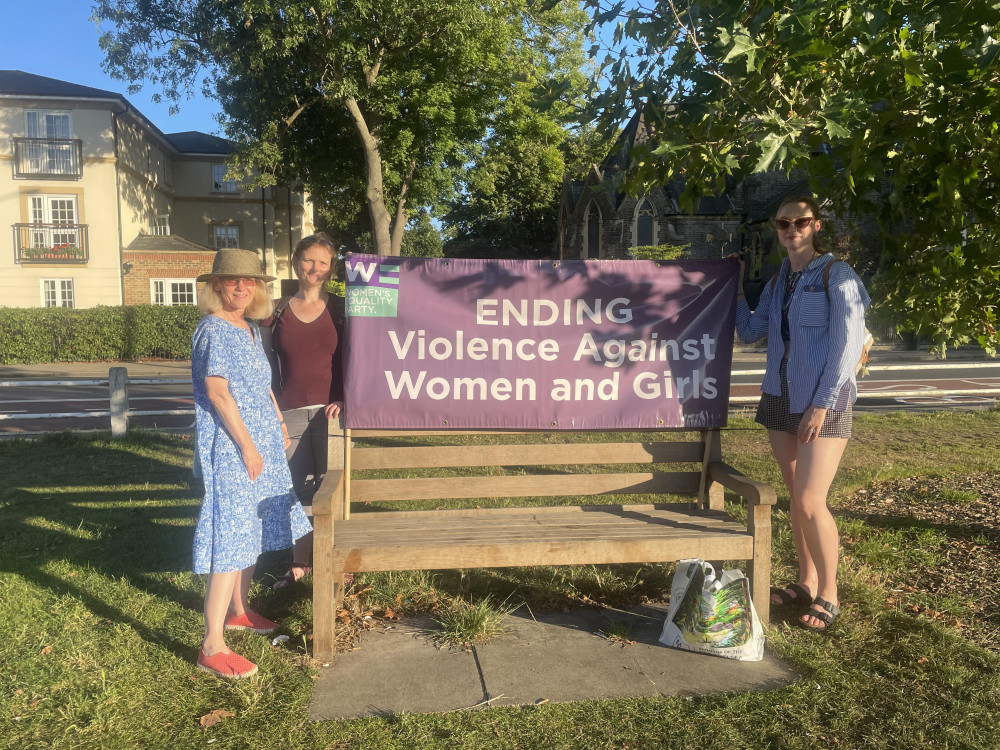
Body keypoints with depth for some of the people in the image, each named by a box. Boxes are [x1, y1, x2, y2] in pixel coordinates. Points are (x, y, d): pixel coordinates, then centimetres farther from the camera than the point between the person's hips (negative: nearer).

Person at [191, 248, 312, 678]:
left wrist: (279, 425, 20)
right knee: (230, 540, -9)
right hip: (230, 449, -9)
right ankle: (212, 646, -2)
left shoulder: (251, 329, 13)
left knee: (254, 530, 18)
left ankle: (238, 611, 35)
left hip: (261, 444, 9)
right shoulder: (212, 330, -13)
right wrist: (248, 446, -18)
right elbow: (218, 392, -18)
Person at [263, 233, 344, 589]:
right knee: (298, 489, 7)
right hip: (290, 413, 1)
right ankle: (300, 562, 24)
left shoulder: (340, 310, 5)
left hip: (329, 412, -1)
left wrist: (344, 400, -7)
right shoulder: (278, 311, 7)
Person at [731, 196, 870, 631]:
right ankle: (806, 583, 24)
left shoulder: (836, 275, -5)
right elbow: (749, 332, 14)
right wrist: (736, 287, 10)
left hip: (824, 402, -6)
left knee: (811, 502, -9)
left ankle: (828, 594, 10)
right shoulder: (778, 280, 13)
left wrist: (823, 404, -15)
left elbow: (847, 346, -10)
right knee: (796, 497, 11)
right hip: (781, 398, 6)